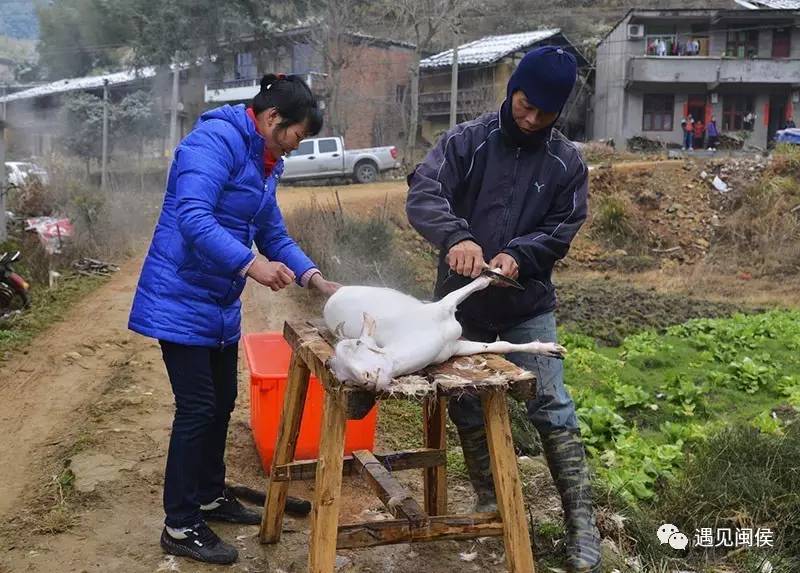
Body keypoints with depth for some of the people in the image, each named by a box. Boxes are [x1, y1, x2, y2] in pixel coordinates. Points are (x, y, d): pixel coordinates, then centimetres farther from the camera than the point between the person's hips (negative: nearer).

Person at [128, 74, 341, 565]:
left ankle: (210, 496, 33)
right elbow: (192, 218, -29)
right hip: (182, 300, -9)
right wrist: (250, 264, -37)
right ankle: (181, 526, 9)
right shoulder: (216, 139, -18)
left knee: (222, 402, 16)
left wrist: (315, 278, 0)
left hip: (220, 304, 9)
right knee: (197, 407, -5)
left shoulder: (264, 163, 11)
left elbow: (274, 234, 14)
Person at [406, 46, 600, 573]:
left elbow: (561, 231, -3)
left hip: (528, 305, 0)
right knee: (467, 408, 10)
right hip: (462, 302, 1)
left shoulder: (567, 161, -4)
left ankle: (582, 522, 6)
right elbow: (422, 193, -19)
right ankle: (490, 506, 29)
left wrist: (518, 256, -24)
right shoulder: (467, 141, -7)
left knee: (553, 408, -4)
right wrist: (457, 237, -38)